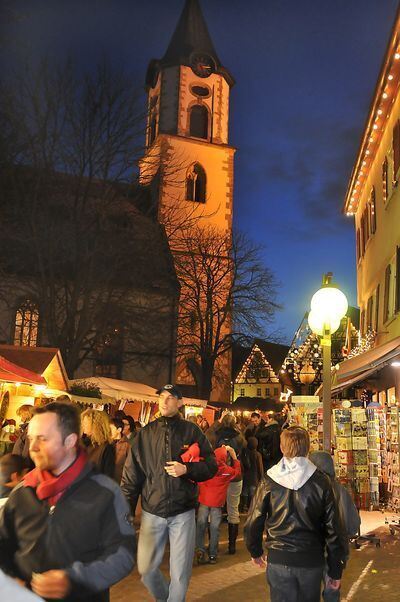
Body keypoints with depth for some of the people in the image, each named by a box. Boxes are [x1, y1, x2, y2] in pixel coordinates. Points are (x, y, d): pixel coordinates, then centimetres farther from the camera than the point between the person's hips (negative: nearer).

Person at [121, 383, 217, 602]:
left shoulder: (191, 431, -2)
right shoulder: (146, 433, 2)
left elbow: (211, 466, -1)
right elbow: (131, 473, 3)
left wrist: (187, 469, -18)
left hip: (183, 512, -1)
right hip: (152, 512, 2)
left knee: (180, 572, 7)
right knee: (146, 568, 9)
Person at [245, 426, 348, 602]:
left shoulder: (269, 482, -7)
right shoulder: (321, 482, -7)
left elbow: (253, 522, -2)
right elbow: (334, 528, -5)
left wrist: (256, 551, 17)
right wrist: (336, 571, 5)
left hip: (279, 561, -1)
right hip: (312, 561, 1)